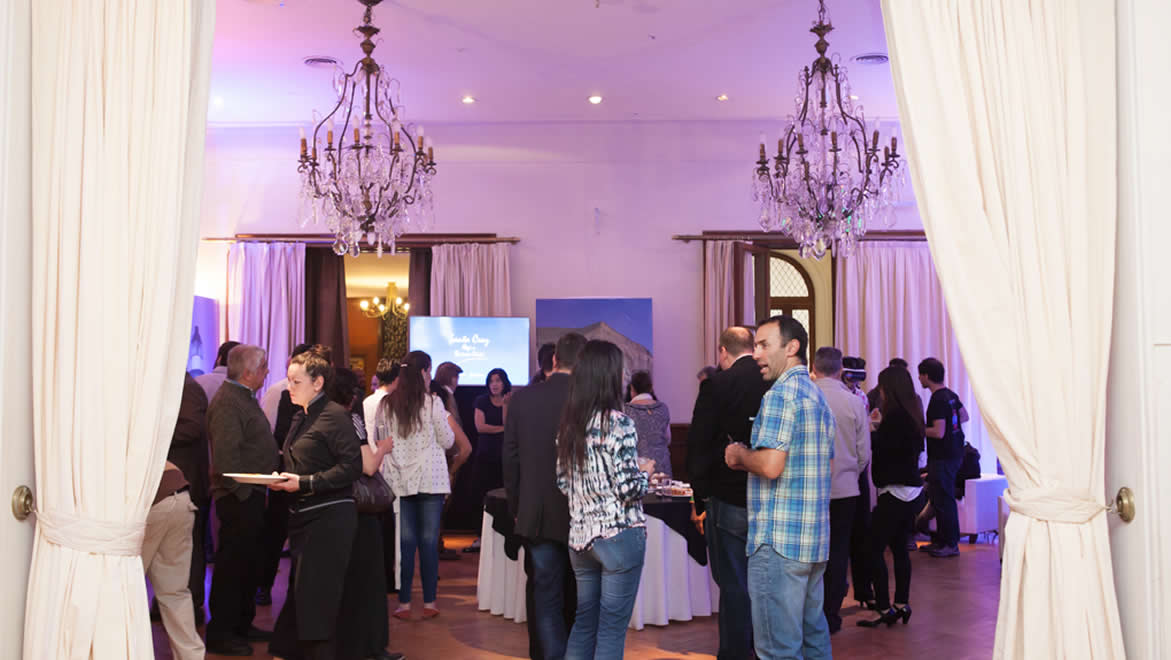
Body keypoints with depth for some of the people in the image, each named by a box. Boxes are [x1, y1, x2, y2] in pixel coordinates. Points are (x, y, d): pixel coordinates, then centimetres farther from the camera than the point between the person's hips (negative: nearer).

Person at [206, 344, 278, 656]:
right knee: (233, 564, -3)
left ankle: (242, 624, 27)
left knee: (248, 563, 16)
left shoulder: (244, 397, 15)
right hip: (238, 498, -10)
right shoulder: (226, 402, -17)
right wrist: (242, 491, -21)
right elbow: (225, 455, -24)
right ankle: (220, 633, 7)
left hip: (251, 495, 10)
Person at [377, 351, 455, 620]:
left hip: (399, 481, 3)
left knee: (405, 541, 7)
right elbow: (447, 441, -2)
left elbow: (378, 441, 12)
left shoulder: (386, 405, 2)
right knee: (429, 541, 4)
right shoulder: (432, 402, -7)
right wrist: (445, 423, 17)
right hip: (430, 481, -3)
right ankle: (429, 603, 8)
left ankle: (404, 603, 9)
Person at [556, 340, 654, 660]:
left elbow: (563, 483, 11)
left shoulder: (569, 423, 6)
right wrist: (644, 471, 2)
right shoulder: (618, 422, -14)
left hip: (580, 535, 7)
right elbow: (628, 488, -17)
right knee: (612, 627, 3)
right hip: (619, 536, -6)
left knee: (584, 622, 17)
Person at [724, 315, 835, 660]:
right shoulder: (818, 396, 16)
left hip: (779, 540, -10)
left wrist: (740, 455, -3)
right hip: (815, 540, 10)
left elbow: (771, 466, -23)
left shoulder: (780, 394, -13)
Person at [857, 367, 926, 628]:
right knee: (899, 547, 14)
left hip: (894, 489, -9)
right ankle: (902, 604, 17)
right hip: (910, 488, 9)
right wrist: (881, 424, 22)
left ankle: (885, 609, -6)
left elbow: (879, 447, -15)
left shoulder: (895, 417, -17)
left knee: (875, 549, -6)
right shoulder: (912, 414, 10)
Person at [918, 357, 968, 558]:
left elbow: (938, 433, -25)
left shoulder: (938, 400, -20)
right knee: (939, 498, 16)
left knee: (943, 500, -4)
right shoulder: (951, 395, 10)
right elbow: (964, 416, 24)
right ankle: (942, 540, 24)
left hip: (943, 457, -10)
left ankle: (950, 545, 2)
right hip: (954, 453, 10)